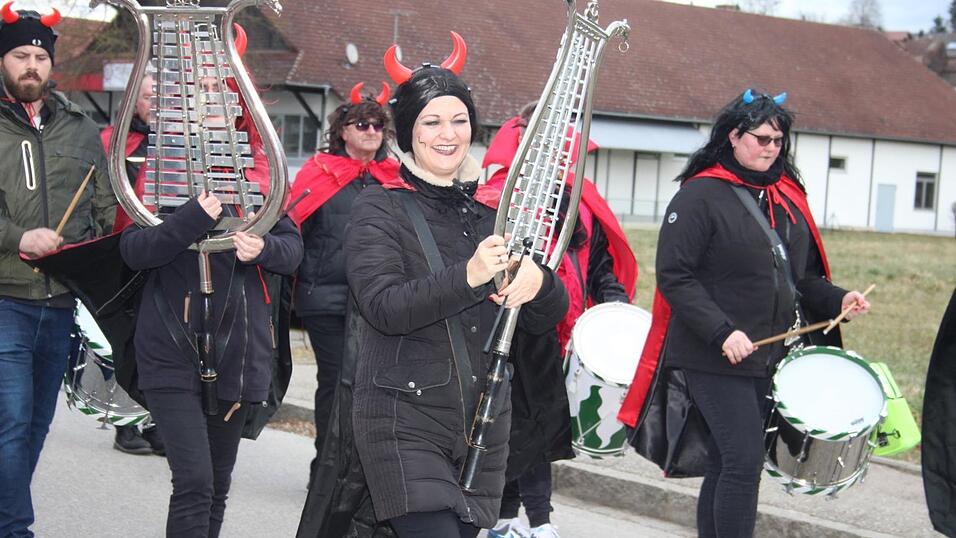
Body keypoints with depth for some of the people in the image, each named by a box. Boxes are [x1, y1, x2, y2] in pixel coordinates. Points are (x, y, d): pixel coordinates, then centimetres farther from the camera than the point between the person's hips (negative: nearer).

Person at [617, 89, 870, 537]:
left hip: (769, 357, 7)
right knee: (744, 461, -12)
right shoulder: (700, 195, -8)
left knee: (726, 464, 12)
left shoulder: (786, 197, 13)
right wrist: (722, 333, -22)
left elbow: (799, 276, 20)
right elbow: (674, 276, -13)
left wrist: (837, 300, 0)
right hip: (714, 360, -7)